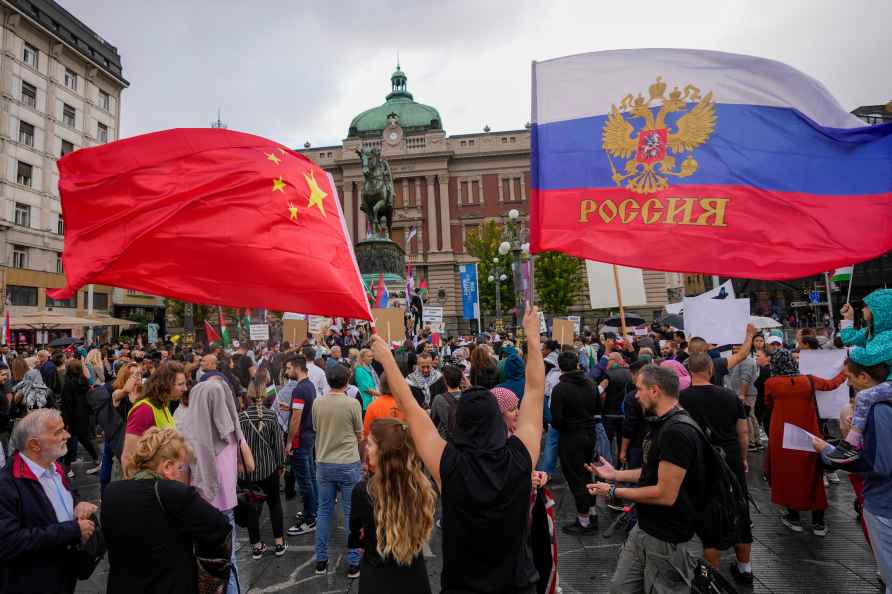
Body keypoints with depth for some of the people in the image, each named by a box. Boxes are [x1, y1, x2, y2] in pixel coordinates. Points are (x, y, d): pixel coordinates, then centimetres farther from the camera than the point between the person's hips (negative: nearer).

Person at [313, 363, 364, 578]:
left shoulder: (317, 403, -4)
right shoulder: (353, 403, -14)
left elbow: (316, 429, 10)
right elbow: (360, 435, -2)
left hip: (323, 464, 4)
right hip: (349, 464, -3)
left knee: (324, 511, 16)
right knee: (351, 514, 7)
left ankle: (321, 561, 25)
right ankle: (353, 563, 15)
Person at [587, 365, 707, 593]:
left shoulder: (677, 432, -25)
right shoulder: (663, 424, 9)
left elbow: (665, 494, -26)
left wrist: (613, 491, -16)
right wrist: (615, 474, 11)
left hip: (666, 540, -9)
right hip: (644, 529, 9)